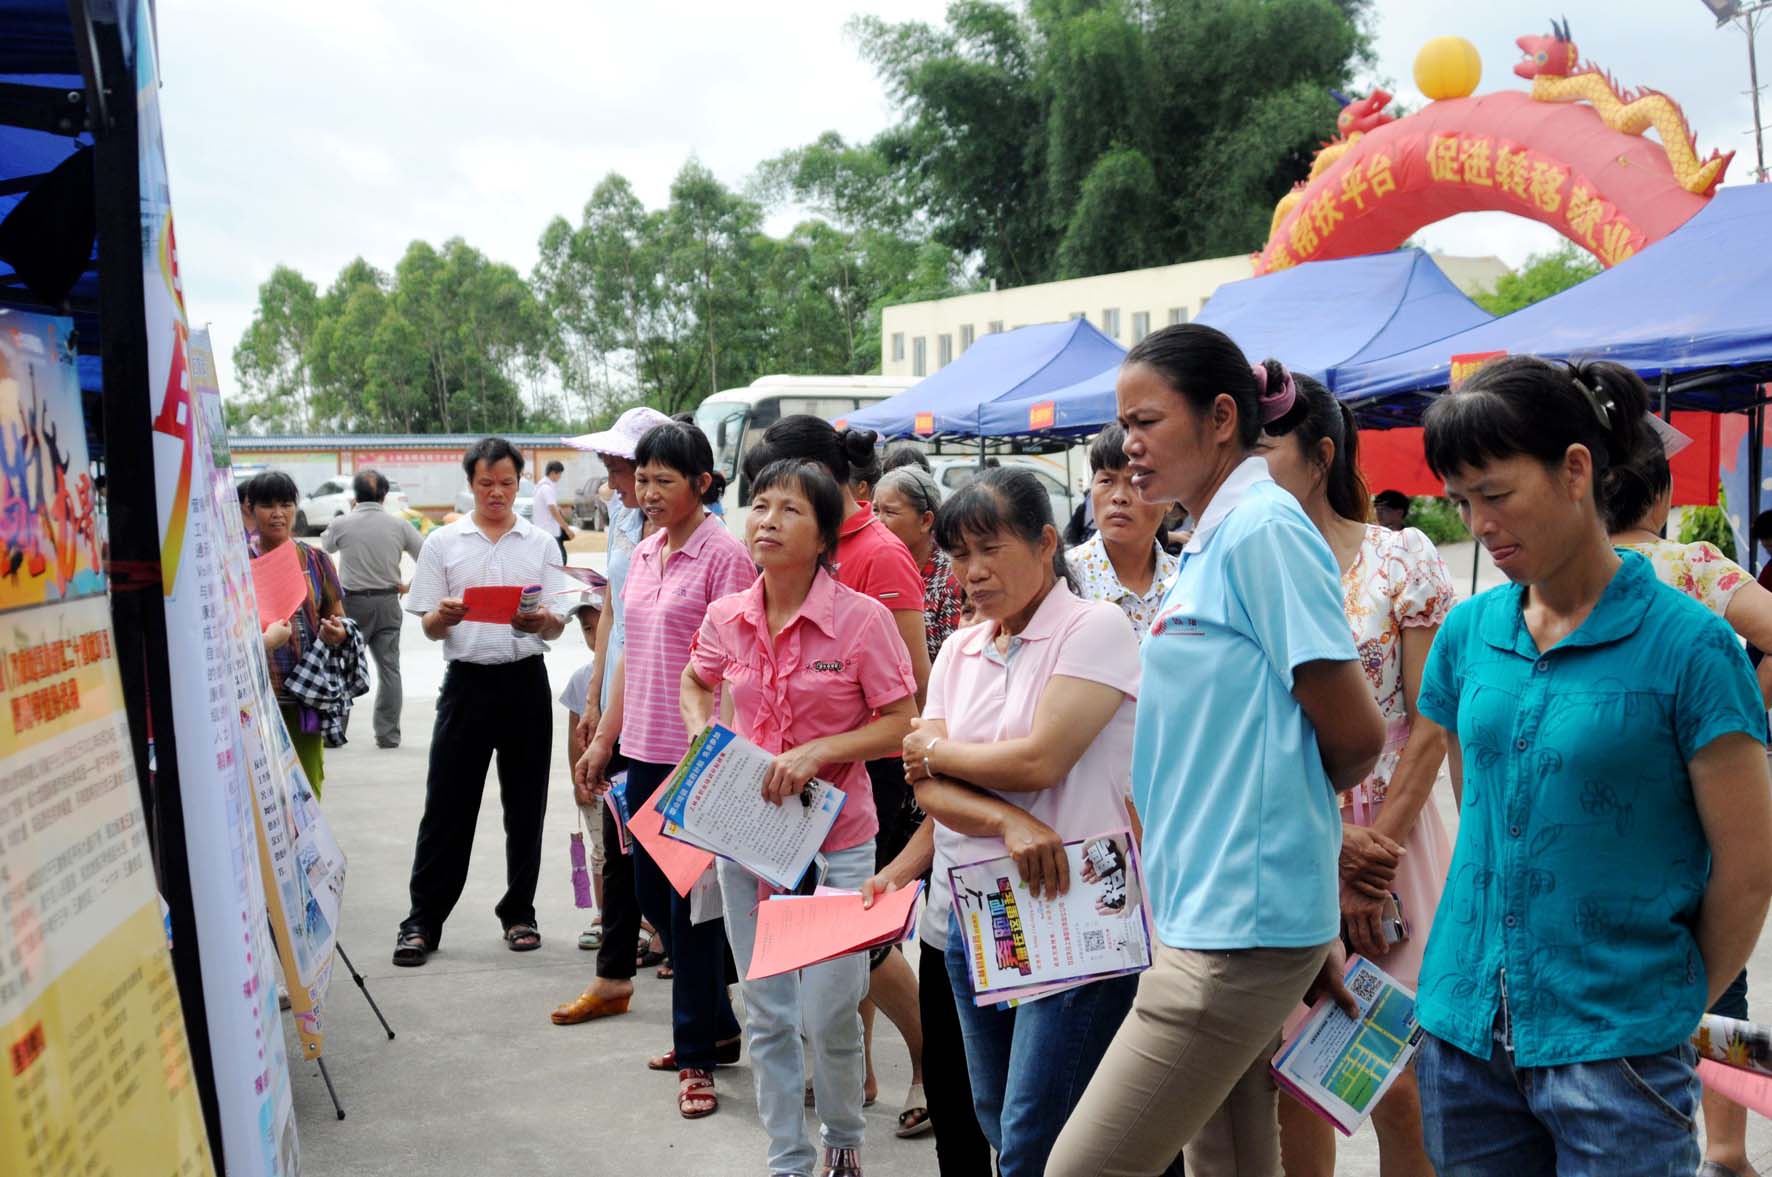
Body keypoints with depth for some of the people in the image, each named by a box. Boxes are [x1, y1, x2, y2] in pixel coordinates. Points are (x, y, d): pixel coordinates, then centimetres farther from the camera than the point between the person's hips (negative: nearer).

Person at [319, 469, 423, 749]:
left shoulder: (342, 524, -6)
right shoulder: (399, 525, -2)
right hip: (388, 603, 2)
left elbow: (326, 543, 16)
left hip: (353, 602, -1)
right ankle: (388, 734, 6)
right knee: (389, 669, 6)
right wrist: (411, 586, 9)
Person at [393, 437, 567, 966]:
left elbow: (556, 628, 5)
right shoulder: (443, 543, 7)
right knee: (447, 805, -1)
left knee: (526, 805, 7)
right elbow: (429, 628, 5)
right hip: (467, 681, -1)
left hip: (525, 681, 1)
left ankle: (519, 912, 20)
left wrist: (542, 621, -18)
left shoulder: (540, 544, 9)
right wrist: (444, 615, -19)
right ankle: (422, 921, 6)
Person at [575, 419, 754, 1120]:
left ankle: (699, 1054, 13)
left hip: (701, 754, -8)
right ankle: (716, 1026, 30)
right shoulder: (644, 554, 12)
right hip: (646, 748, 8)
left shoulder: (723, 555, -12)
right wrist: (604, 740, 17)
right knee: (653, 894, 15)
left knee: (691, 900, -1)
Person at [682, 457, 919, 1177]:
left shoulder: (862, 618, -15)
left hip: (835, 840, -4)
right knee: (767, 1016, 13)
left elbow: (901, 725, -11)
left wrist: (815, 753, -21)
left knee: (830, 1016, 1)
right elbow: (696, 683, 19)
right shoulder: (727, 618, -2)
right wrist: (703, 737, 0)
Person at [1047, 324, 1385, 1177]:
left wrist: (1282, 787, 5)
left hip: (1239, 919, -9)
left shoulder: (1264, 528, -13)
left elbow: (1354, 738, -15)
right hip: (1206, 910, 9)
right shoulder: (1210, 541, 14)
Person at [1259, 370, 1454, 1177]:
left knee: (1397, 1087, 1)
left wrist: (1378, 852, -11)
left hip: (1388, 844, -2)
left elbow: (1430, 724, -5)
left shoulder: (1400, 559, -2)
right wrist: (1331, 843, -11)